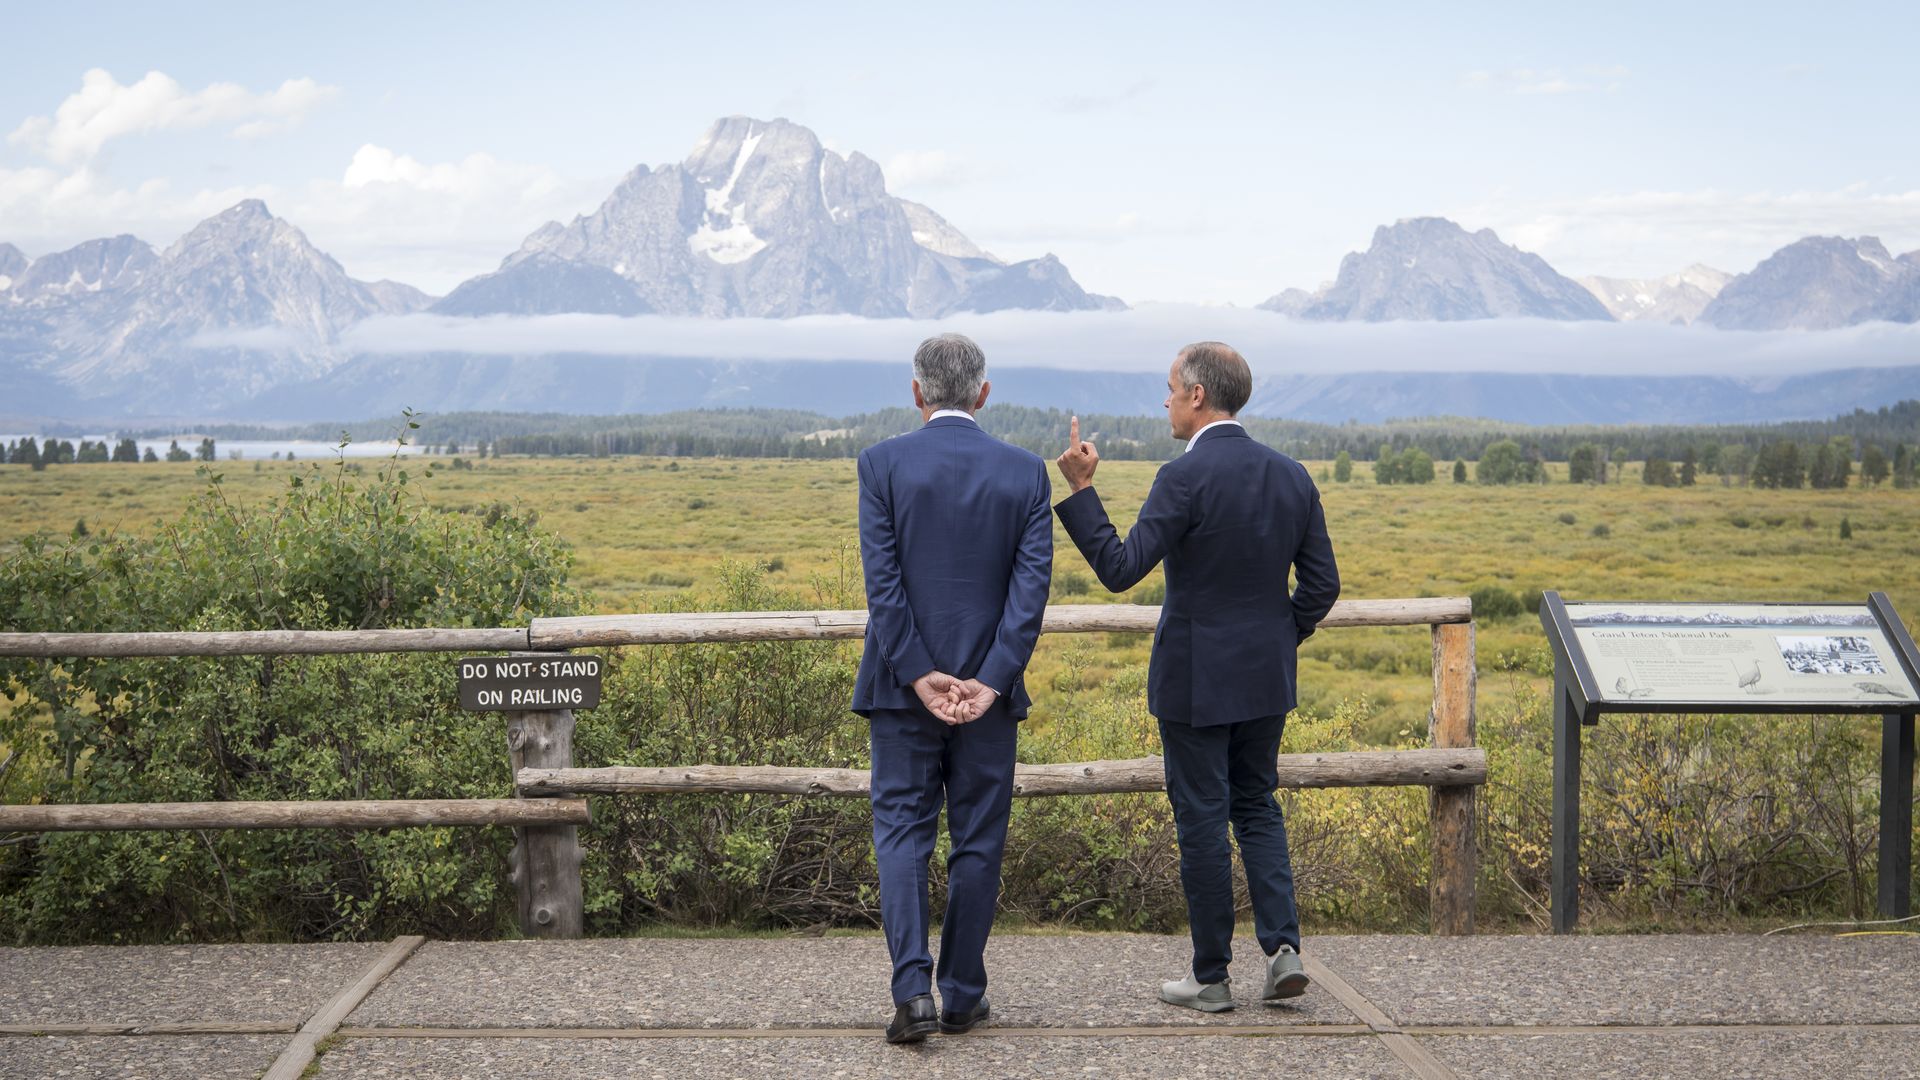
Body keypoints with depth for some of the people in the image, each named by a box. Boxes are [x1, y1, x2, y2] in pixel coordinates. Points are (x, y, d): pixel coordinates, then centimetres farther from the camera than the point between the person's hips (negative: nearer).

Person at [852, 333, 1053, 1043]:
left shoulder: (882, 464, -5)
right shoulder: (1026, 472, 1)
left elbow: (882, 580, -11)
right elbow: (1032, 585, -7)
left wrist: (919, 675, -11)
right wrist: (991, 682, -10)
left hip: (904, 686, -1)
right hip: (987, 687, 1)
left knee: (902, 832, 6)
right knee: (977, 842, 10)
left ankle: (913, 992, -7)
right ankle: (963, 996, 16)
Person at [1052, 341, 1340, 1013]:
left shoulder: (1186, 478, -17)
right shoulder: (1291, 476, 3)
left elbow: (1120, 569, -18)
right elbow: (1322, 585, 6)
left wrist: (1080, 489, -13)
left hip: (1196, 679, -6)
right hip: (1265, 679, 6)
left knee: (1202, 819, 4)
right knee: (1257, 806, 19)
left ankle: (1211, 978, 11)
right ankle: (1282, 946, 5)